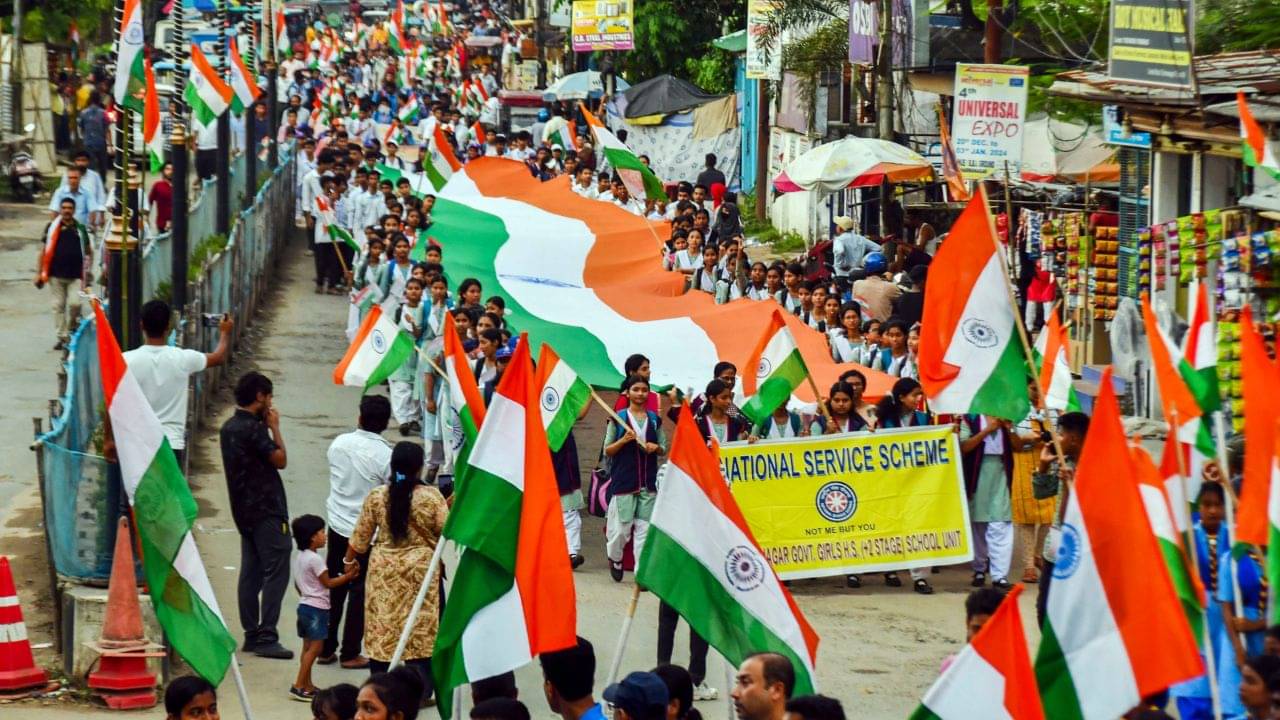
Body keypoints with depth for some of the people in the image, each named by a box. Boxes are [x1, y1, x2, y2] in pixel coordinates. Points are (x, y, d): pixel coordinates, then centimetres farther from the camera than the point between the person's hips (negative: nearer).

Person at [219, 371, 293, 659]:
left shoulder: (229, 427, 11)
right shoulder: (253, 429, -18)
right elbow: (280, 460, -13)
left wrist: (266, 427, 13)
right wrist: (274, 427, -3)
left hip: (245, 510, 10)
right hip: (266, 510, -10)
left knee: (251, 572, 11)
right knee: (276, 571, -8)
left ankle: (252, 635, 13)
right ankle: (266, 637, -11)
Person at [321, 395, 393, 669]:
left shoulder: (339, 443, -4)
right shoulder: (385, 456, -19)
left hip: (337, 525, 4)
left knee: (333, 588, 15)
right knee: (359, 592, 6)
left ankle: (326, 649, 20)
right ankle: (350, 654, 11)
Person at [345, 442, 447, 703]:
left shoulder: (376, 497, -4)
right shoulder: (431, 497, -11)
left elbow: (361, 535, 4)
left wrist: (349, 560, 20)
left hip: (383, 570, 2)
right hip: (421, 569, -2)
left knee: (381, 626, 8)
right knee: (421, 629, 5)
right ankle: (420, 689, 4)